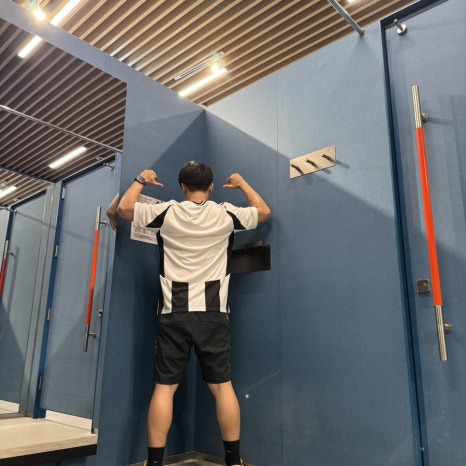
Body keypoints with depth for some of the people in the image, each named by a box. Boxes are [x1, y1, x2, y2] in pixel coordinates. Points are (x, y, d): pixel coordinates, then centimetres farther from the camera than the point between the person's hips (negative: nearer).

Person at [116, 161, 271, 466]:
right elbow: (264, 212, 18)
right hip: (213, 314, 1)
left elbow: (124, 208, 11)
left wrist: (141, 180, 25)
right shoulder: (226, 215, 2)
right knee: (222, 385, 7)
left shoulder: (166, 213, 0)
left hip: (174, 314, 0)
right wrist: (242, 183, 30)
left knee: (165, 387, 4)